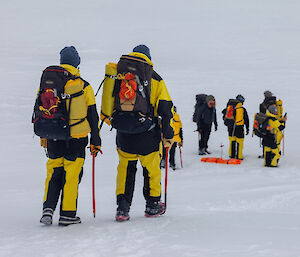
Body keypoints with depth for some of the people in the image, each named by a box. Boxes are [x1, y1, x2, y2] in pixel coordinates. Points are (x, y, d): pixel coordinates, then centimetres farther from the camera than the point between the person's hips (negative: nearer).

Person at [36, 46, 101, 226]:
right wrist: (96, 141, 7)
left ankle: (48, 207, 3)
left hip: (53, 137, 2)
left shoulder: (47, 82, 1)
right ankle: (67, 214, 7)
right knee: (72, 175, 5)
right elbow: (92, 116, 0)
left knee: (54, 172, 15)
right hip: (77, 139, -2)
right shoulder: (84, 87, -4)